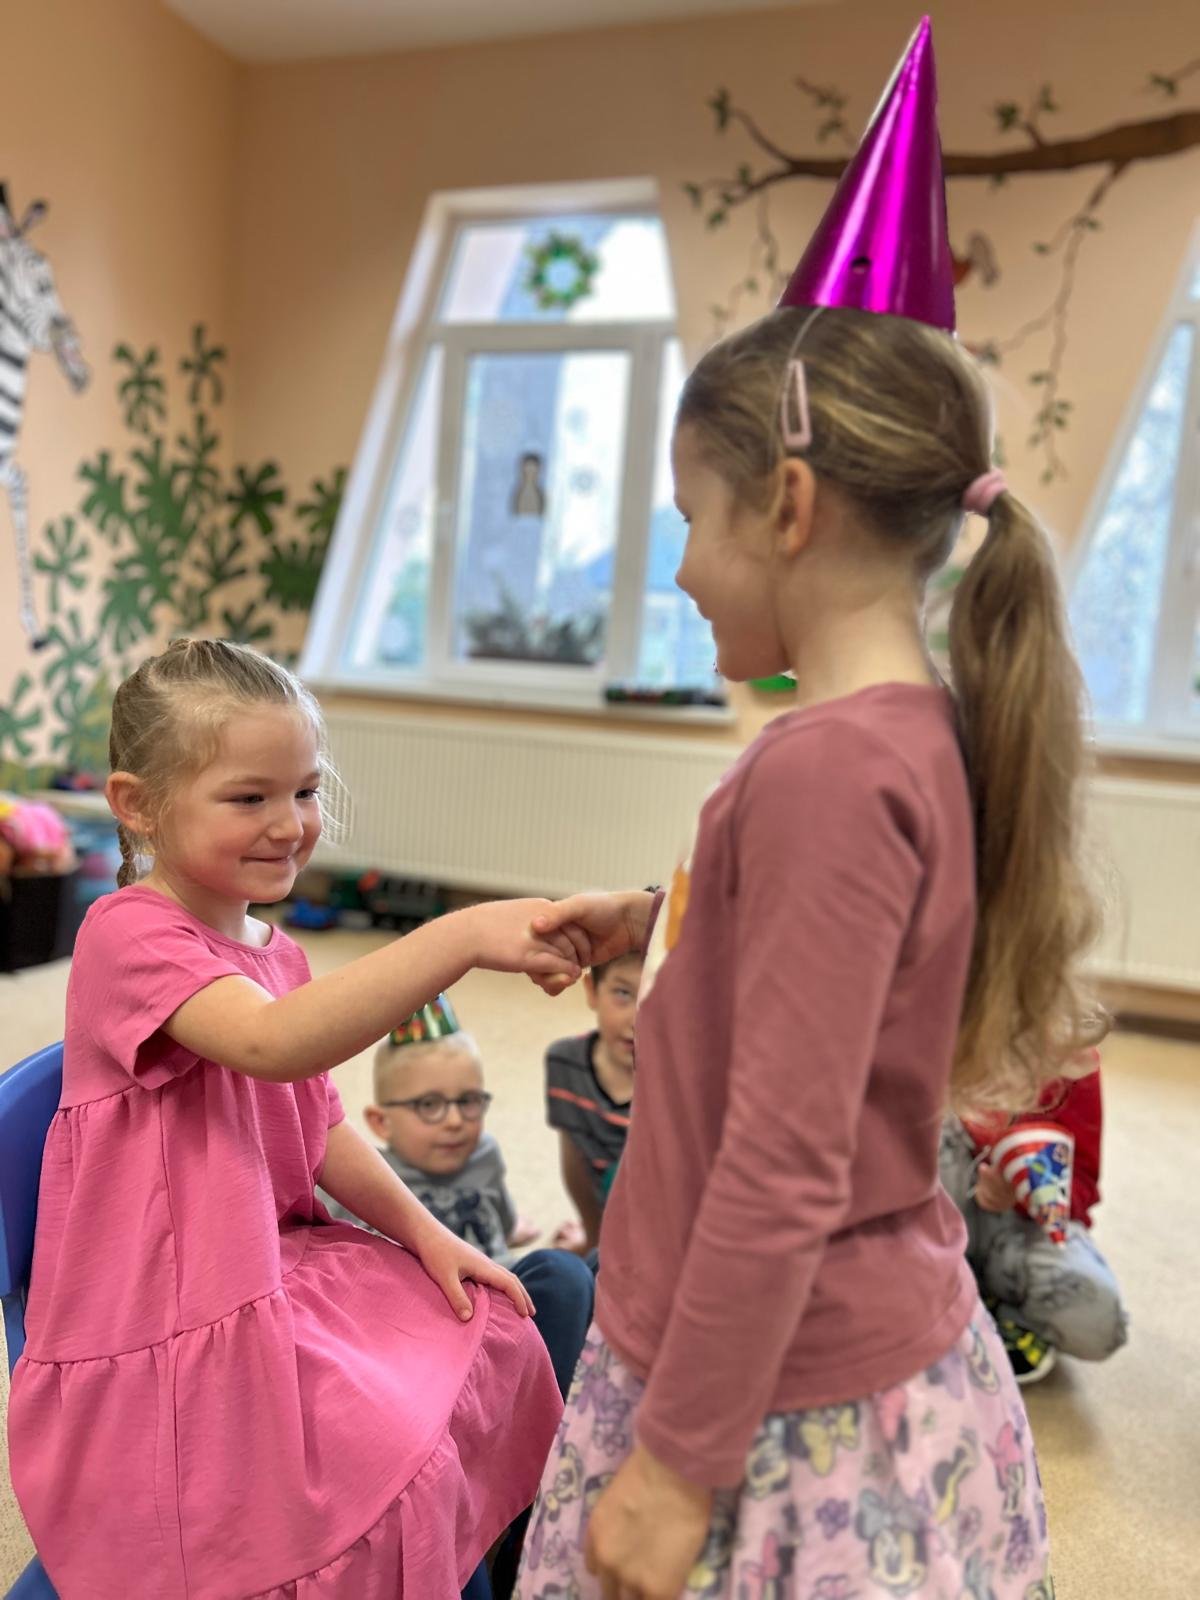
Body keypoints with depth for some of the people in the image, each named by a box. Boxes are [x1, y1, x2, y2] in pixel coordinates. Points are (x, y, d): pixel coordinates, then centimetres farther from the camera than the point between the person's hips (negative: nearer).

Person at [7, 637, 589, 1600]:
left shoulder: (274, 953, 7)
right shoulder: (129, 935, -21)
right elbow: (275, 1043, -40)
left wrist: (423, 1232, 1)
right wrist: (460, 936, -49)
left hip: (278, 1263, 9)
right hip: (165, 1329, -9)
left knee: (496, 1346, 9)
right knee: (393, 1479, -15)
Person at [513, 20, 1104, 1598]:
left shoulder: (821, 766, -27)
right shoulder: (927, 734, -1)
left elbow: (783, 1170, -25)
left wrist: (675, 1464, -15)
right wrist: (660, 921, 10)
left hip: (786, 1406, -8)